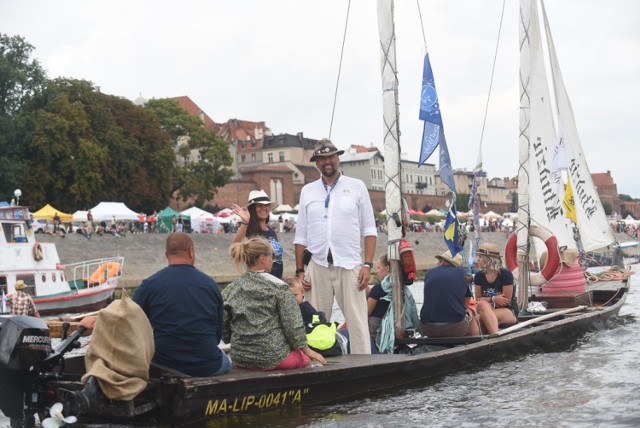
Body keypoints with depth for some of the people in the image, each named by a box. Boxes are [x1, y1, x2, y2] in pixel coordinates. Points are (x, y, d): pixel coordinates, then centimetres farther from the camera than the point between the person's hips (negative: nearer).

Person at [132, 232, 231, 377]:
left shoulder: (149, 285, -5)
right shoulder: (211, 284, 0)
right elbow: (218, 334, 7)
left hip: (163, 365, -1)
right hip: (207, 367, 1)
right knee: (226, 361, 34)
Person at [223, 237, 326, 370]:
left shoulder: (229, 290, 3)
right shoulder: (278, 286, -9)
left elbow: (223, 331, 4)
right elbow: (293, 325, -9)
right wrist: (306, 350, 4)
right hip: (273, 358, -5)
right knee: (305, 359, 25)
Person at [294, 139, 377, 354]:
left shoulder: (356, 187, 7)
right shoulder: (308, 191, 13)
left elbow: (369, 230, 5)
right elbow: (301, 235, 13)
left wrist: (367, 265, -5)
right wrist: (299, 271, 7)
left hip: (349, 265, -2)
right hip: (318, 266, 2)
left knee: (357, 323, -5)